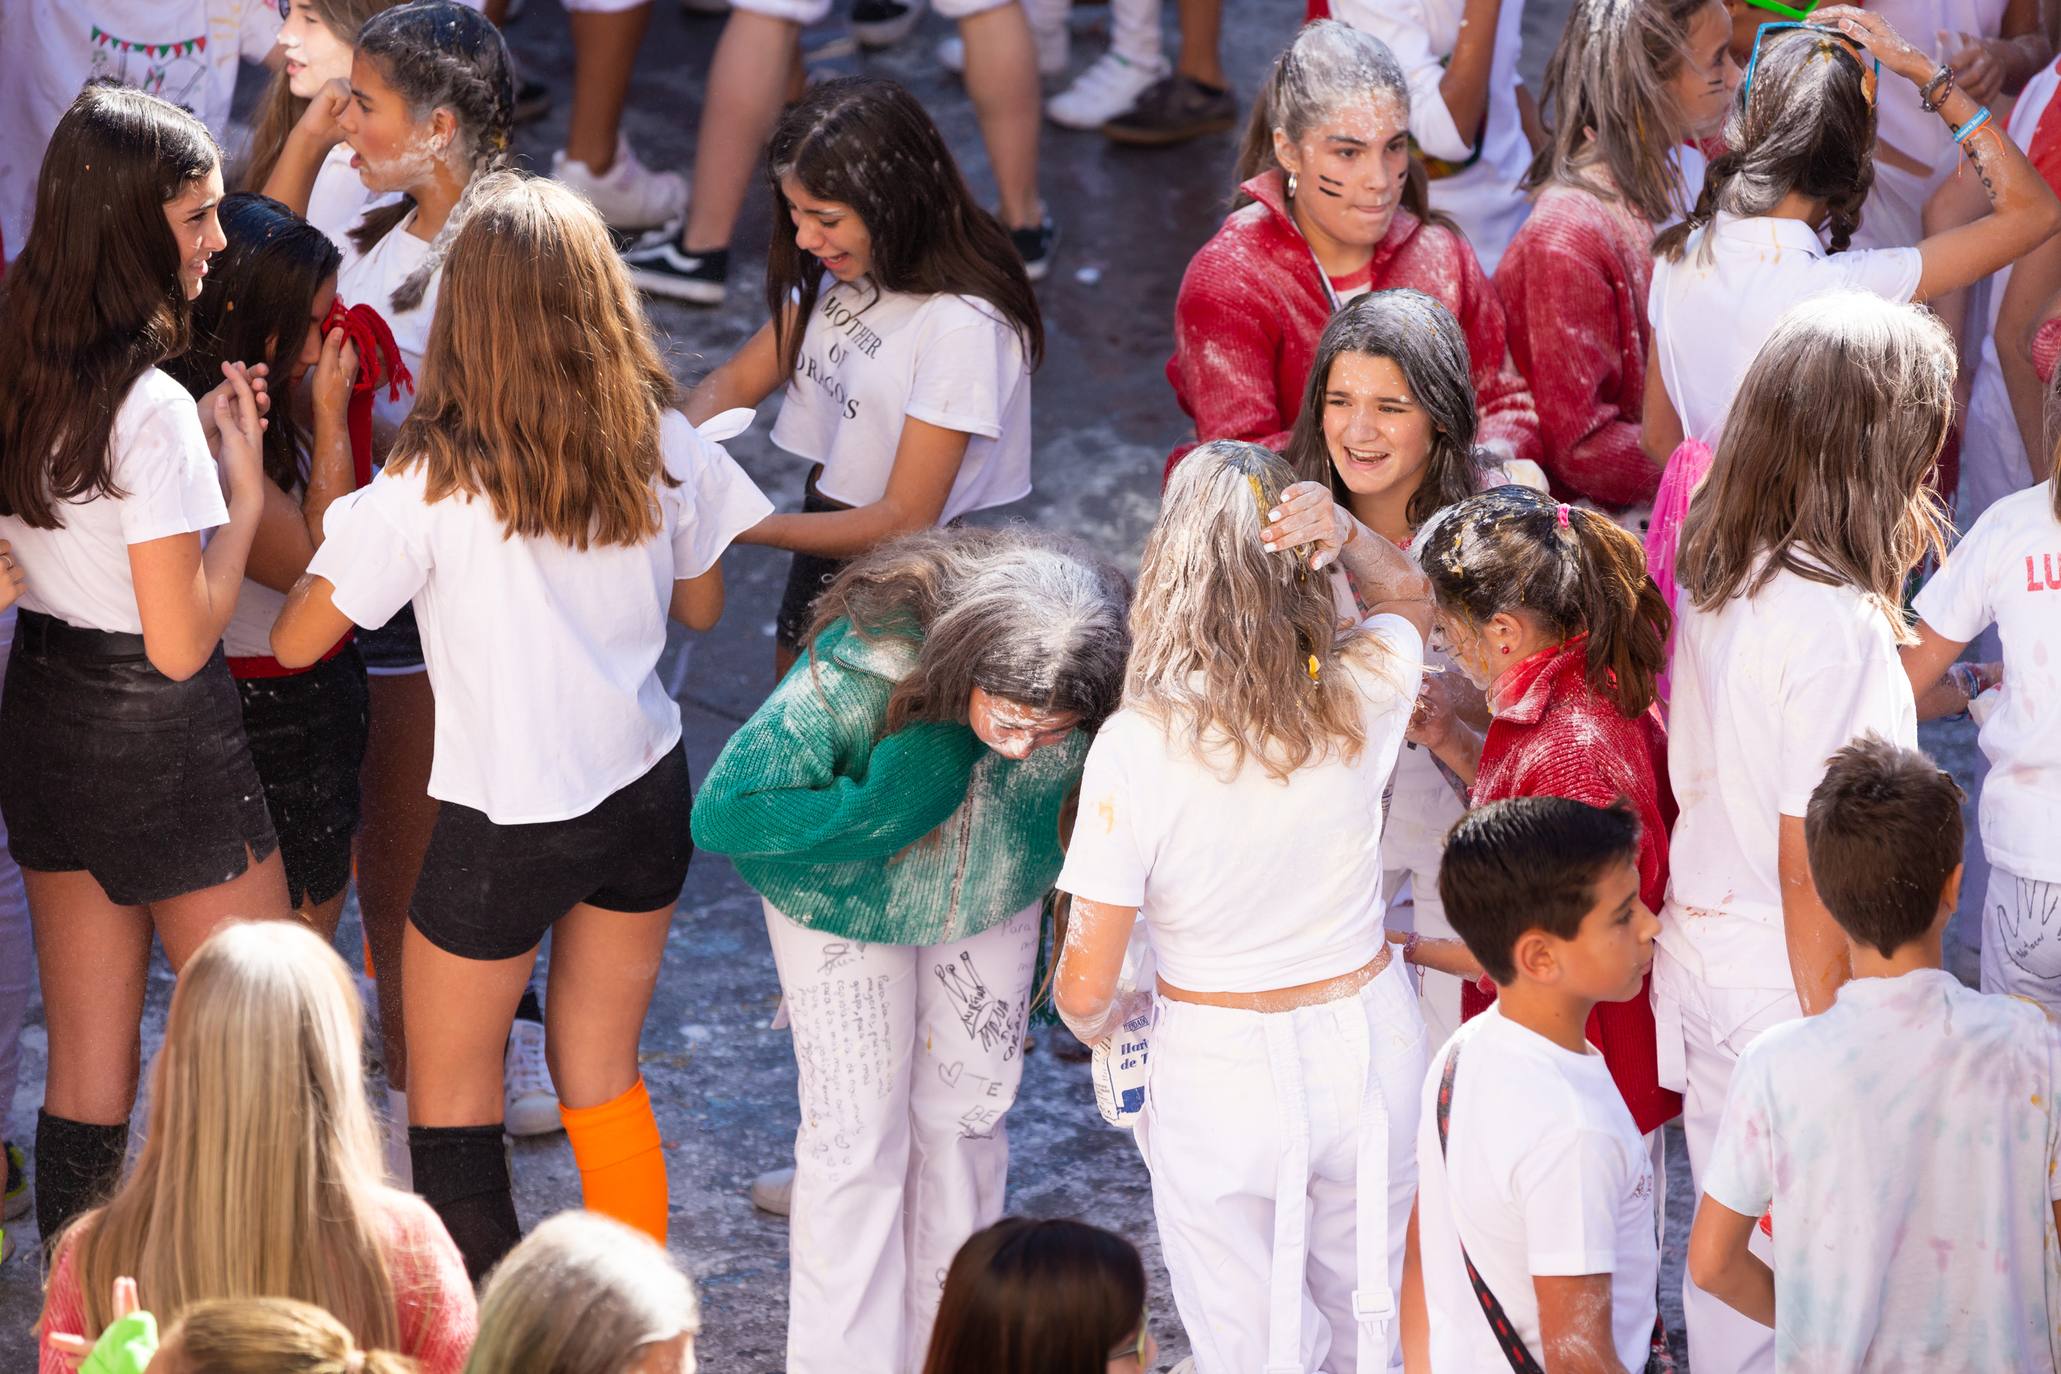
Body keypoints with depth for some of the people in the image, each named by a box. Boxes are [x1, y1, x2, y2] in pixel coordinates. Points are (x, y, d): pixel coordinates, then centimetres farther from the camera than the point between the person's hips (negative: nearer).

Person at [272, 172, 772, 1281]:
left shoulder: (431, 486, -20)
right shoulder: (663, 448, -7)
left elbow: (295, 640, -11)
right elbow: (700, 605, 9)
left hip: (505, 828, -5)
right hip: (645, 796, 5)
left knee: (450, 1103, 12)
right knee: (600, 1078, 20)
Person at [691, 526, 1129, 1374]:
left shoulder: (1091, 696, -31)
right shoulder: (858, 675, -42)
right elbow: (720, 813, -37)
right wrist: (876, 806, -45)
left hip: (994, 899, 3)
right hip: (843, 899, -3)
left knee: (965, 1114, 12)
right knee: (858, 1136, -3)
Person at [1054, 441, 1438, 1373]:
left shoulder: (1137, 747, -23)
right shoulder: (1359, 699, -14)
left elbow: (1086, 987, -17)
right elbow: (1410, 596, 13)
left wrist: (1094, 1020, 8)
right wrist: (1346, 536, -9)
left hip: (1218, 1071, -3)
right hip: (1367, 1046, 3)